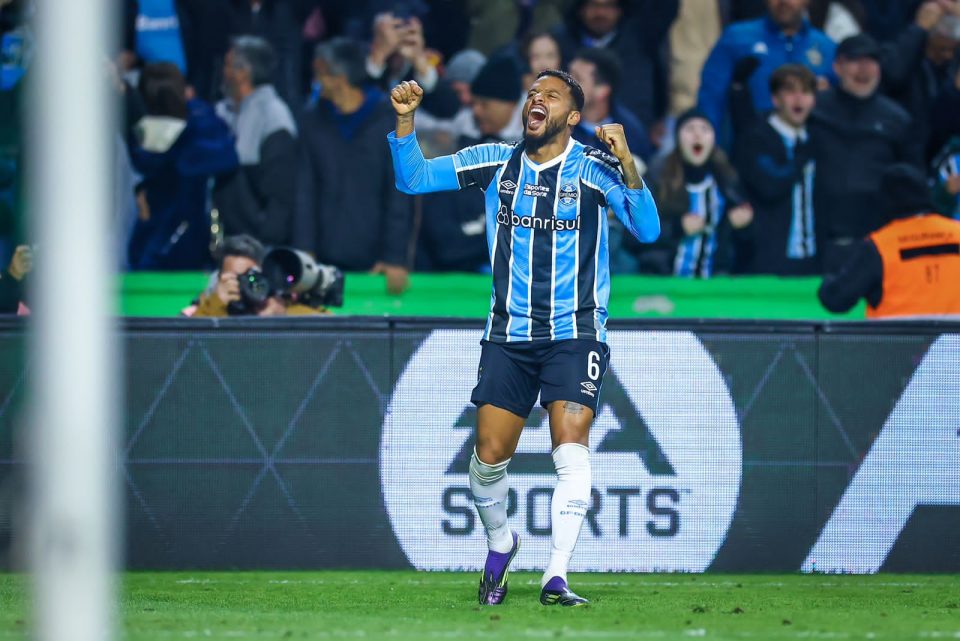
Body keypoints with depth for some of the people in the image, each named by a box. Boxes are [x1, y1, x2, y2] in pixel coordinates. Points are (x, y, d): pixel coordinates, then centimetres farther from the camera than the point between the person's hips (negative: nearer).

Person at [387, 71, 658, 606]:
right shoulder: (496, 162, 4)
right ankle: (500, 544, 28)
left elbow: (647, 229, -16)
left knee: (571, 449, -17)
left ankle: (557, 577, -17)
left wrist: (626, 162, -28)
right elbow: (413, 178, 6)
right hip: (509, 336, 3)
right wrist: (406, 120, -9)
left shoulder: (593, 169, -6)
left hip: (575, 334, -3)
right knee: (490, 455, 0)